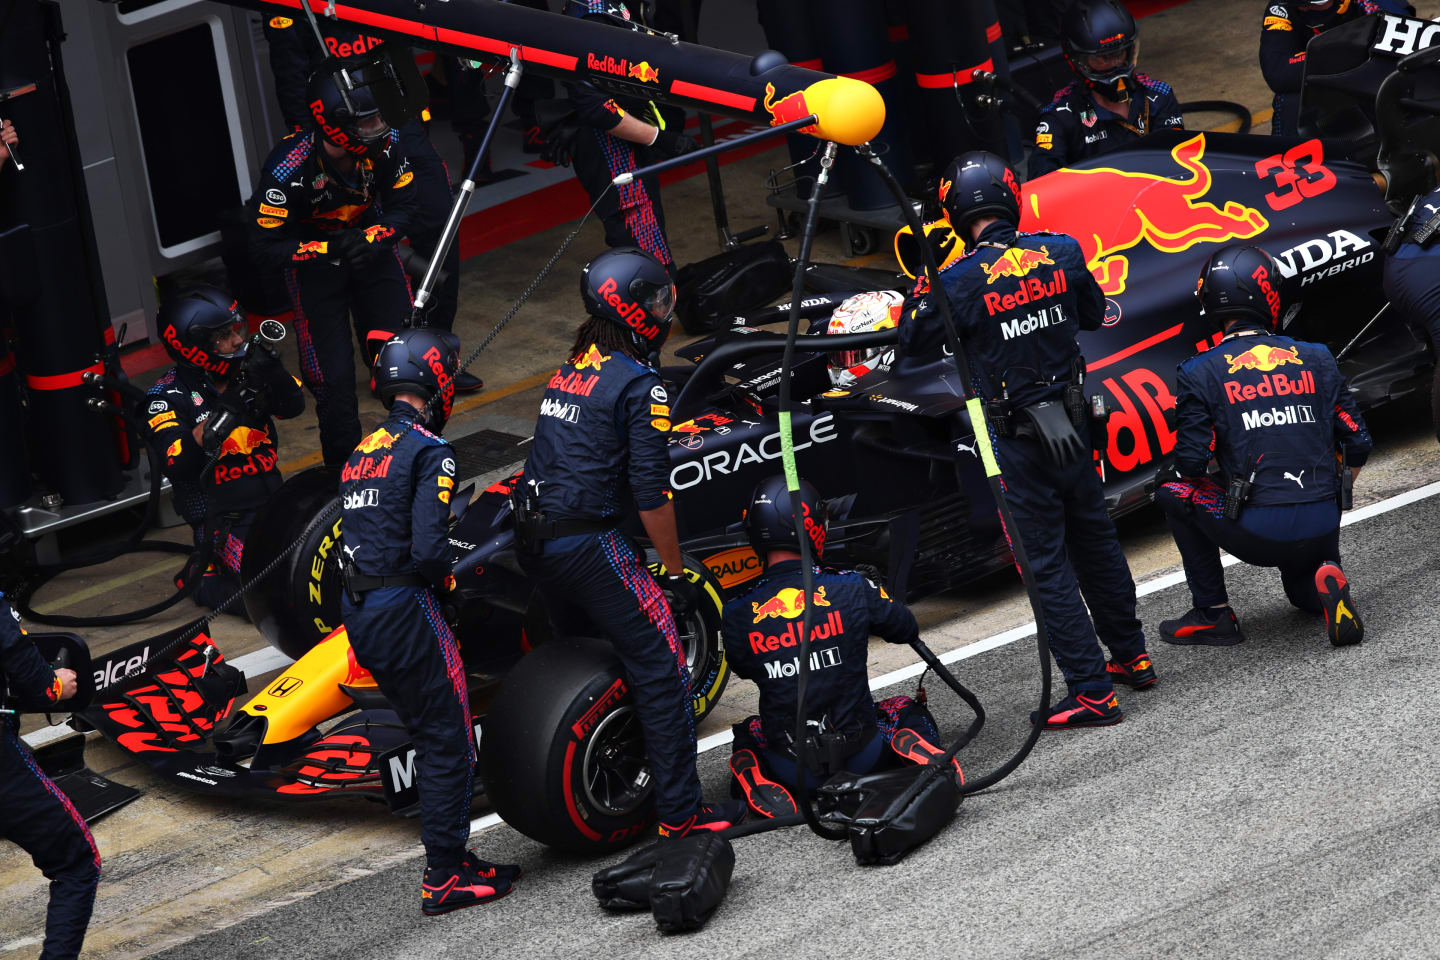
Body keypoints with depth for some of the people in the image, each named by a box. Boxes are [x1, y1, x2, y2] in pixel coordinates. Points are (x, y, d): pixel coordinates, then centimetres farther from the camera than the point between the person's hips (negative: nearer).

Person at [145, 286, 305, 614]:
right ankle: (203, 576, 7)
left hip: (272, 498, 6)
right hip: (223, 519, -6)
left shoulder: (245, 369, 4)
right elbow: (178, 466, -22)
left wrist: (274, 373, -24)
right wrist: (220, 417, -31)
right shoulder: (169, 396, -11)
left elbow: (294, 406, -4)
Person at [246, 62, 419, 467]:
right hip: (314, 265, -4)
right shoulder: (288, 168, -31)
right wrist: (328, 249, -32)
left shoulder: (385, 145, -19)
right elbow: (265, 247, -24)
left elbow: (402, 206, -4)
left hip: (369, 248, 4)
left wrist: (368, 238, -24)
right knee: (334, 376, -6)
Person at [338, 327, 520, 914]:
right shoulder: (429, 451, -11)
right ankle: (445, 877, 3)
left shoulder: (362, 452, 15)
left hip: (356, 614, 8)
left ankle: (452, 858, 22)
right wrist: (445, 574, -1)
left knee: (432, 737, 17)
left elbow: (361, 536, 15)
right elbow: (428, 549, -21)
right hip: (404, 608, -8)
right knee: (450, 743, 1)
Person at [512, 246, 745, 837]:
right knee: (659, 670, -3)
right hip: (588, 542, -9)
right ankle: (680, 811, -4)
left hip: (532, 540, 9)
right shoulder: (639, 384, -11)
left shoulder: (570, 370, 15)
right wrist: (675, 573, -7)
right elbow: (650, 492, -14)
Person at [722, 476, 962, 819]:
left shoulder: (737, 615, -10)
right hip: (861, 756, -1)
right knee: (907, 712, 30)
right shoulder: (853, 588, -10)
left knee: (747, 733, 35)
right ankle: (915, 750, -4)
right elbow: (907, 630, 9)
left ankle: (756, 779, 2)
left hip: (793, 769, 1)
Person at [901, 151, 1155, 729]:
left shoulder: (961, 282, -18)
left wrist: (922, 279, 7)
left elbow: (913, 343, -3)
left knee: (1047, 563, 1)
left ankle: (1092, 692, 1)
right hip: (1072, 419, 5)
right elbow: (1094, 315, 13)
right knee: (1095, 540, 22)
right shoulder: (1062, 252, -4)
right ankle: (1131, 657, 36)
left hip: (1017, 438, -5)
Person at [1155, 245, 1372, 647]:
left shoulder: (1201, 374, -3)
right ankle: (1326, 579, -1)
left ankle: (1213, 613, 16)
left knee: (1175, 493, 22)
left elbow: (1191, 464, -6)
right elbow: (1358, 443, 9)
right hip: (1322, 531, 4)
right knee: (1306, 596, 36)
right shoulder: (1315, 359, 8)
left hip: (1259, 534, -4)